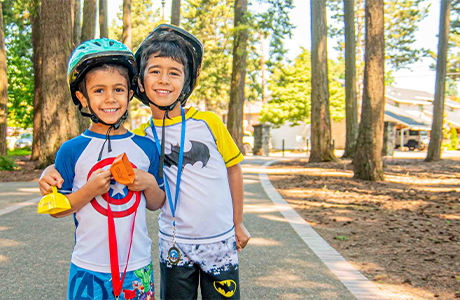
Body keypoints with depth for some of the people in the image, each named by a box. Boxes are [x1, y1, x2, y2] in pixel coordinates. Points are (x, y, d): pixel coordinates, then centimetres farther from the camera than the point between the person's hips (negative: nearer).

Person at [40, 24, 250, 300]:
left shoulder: (208, 122, -7)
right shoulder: (141, 138, -4)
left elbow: (233, 168, 3)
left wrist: (238, 224, 7)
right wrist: (52, 172, -19)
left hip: (221, 241, 0)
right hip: (175, 245, 1)